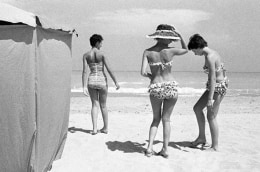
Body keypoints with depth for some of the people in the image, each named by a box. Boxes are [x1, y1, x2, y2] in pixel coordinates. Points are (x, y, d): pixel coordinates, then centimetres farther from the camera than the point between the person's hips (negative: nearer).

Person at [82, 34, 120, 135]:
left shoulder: (86, 55, 0)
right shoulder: (102, 54, -7)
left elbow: (84, 71, -6)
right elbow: (109, 70, -10)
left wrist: (84, 87, -6)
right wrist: (116, 82, -1)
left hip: (91, 80, 2)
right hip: (102, 81, -2)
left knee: (94, 105, 11)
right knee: (103, 105, 12)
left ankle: (94, 128, 1)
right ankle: (105, 128, 24)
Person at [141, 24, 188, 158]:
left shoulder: (147, 52, -3)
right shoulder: (170, 50, -5)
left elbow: (143, 72, -9)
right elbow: (186, 50, 16)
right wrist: (180, 36, 20)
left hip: (155, 88, 1)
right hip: (171, 87, -1)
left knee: (156, 119, 18)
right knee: (166, 119, 14)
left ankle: (149, 148, 9)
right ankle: (165, 149, 16)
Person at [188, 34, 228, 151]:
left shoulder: (209, 57, -21)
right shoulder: (212, 53, 9)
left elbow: (213, 78, -26)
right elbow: (221, 70, 18)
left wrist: (210, 98, -27)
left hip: (218, 87, -10)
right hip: (216, 86, 10)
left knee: (211, 117, -1)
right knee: (197, 108, 14)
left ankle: (215, 146, 11)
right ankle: (202, 137, 23)